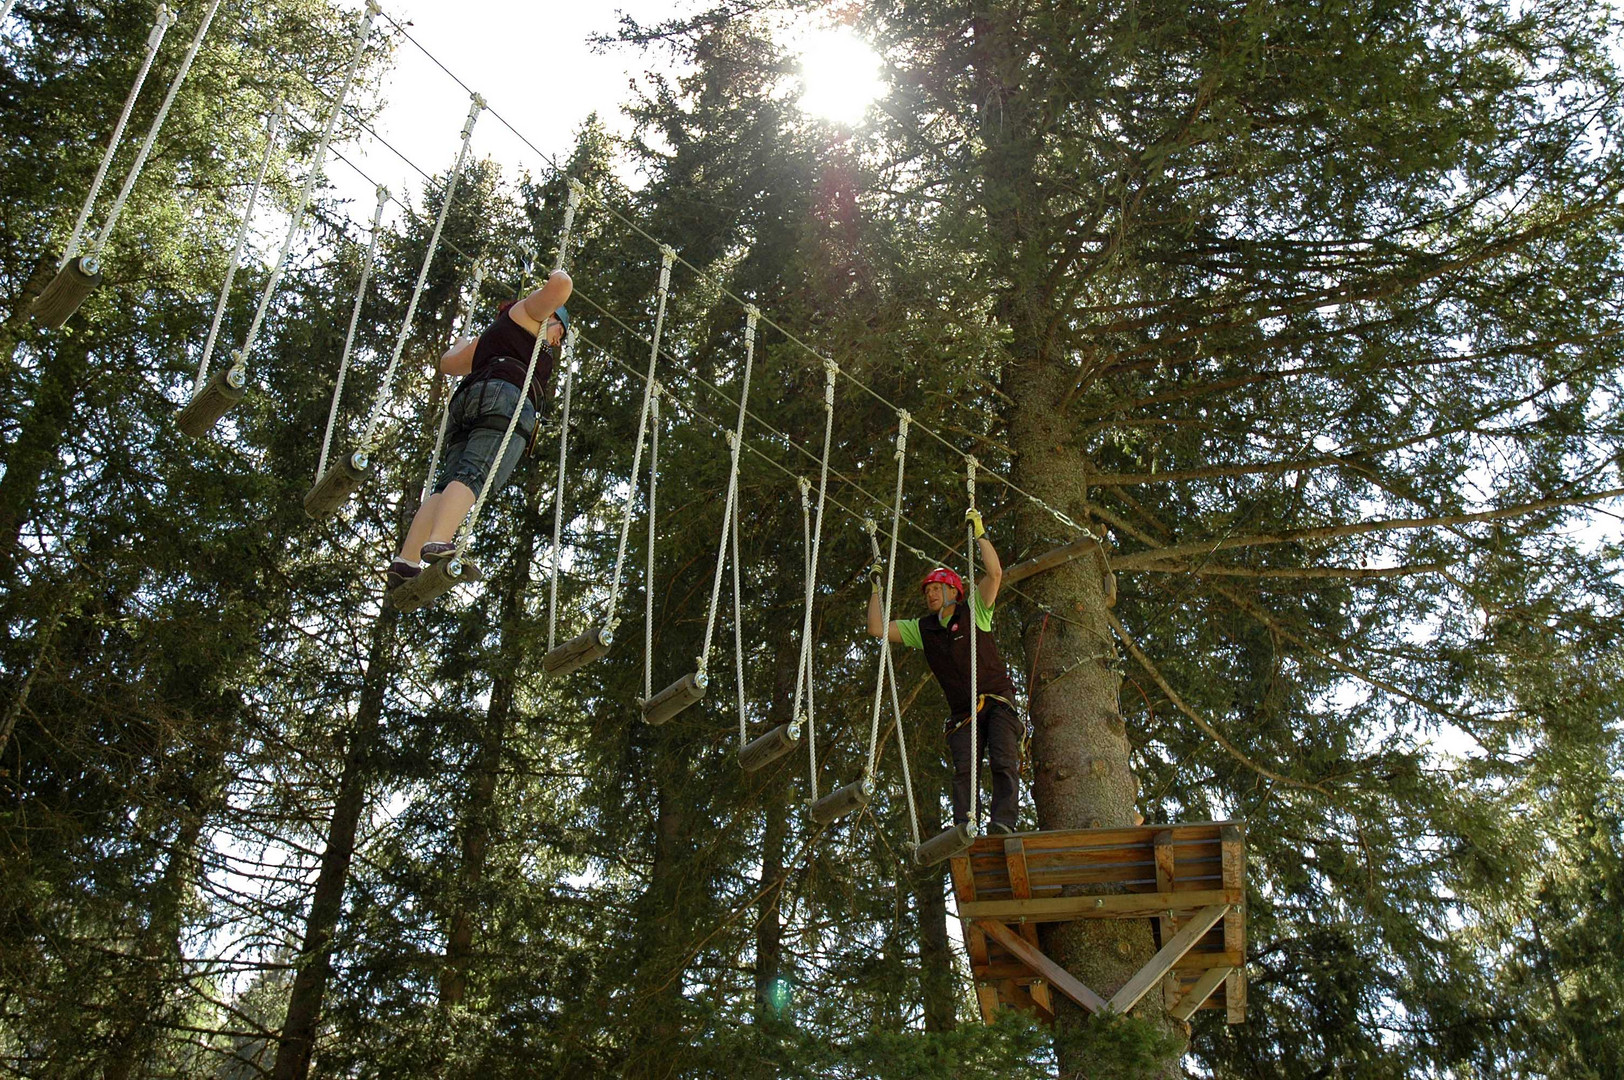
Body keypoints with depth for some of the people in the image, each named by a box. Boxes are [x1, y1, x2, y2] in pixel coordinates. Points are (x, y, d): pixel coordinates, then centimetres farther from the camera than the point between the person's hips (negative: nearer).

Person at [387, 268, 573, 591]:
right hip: (504, 396, -7)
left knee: (447, 484, -8)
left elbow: (448, 363, 50)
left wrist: (464, 343, 71)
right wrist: (559, 275, 27)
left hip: (465, 400, 8)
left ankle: (407, 560, -25)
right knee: (474, 475, -26)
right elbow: (559, 286, 3)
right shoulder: (528, 312, 21)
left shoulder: (490, 336, 41)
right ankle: (439, 542, -47)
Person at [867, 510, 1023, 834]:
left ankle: (1003, 823, -28)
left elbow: (995, 573, -8)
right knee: (963, 768, -14)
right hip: (963, 711, 3)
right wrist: (875, 589, 15)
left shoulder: (974, 611, 5)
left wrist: (980, 534, -6)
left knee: (1004, 762, -18)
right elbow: (877, 628, 13)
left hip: (998, 701, -3)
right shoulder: (922, 629, 15)